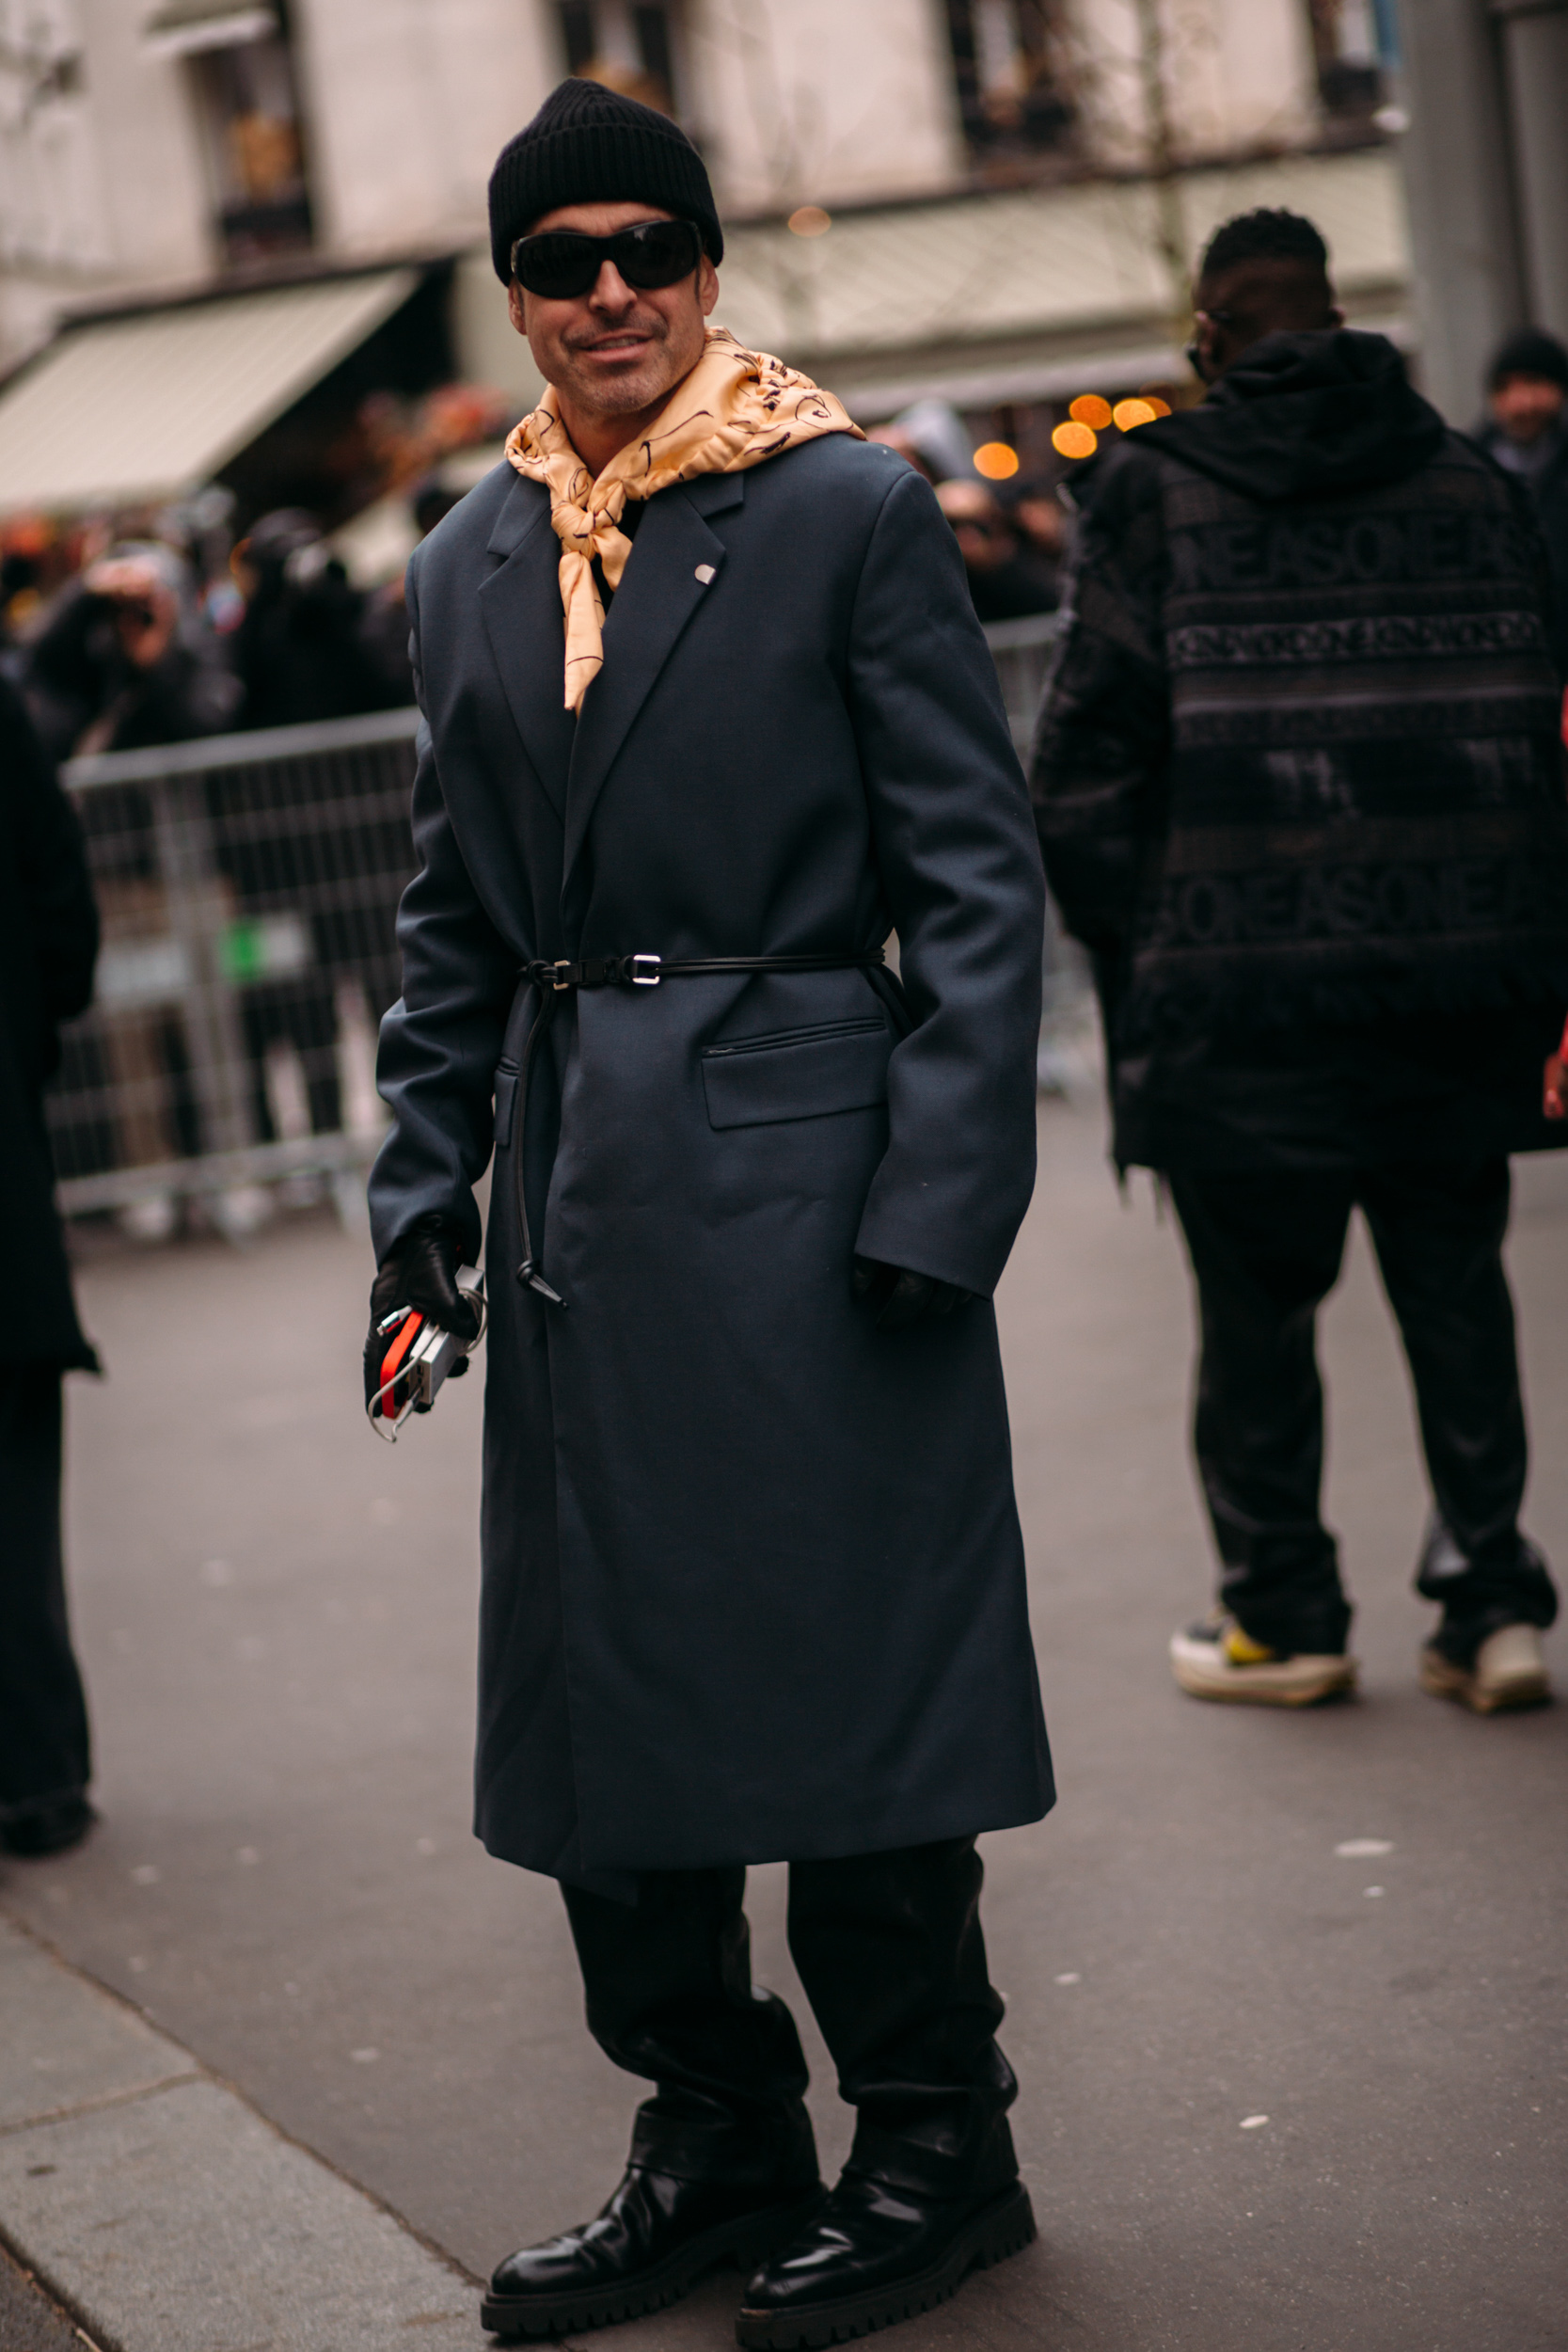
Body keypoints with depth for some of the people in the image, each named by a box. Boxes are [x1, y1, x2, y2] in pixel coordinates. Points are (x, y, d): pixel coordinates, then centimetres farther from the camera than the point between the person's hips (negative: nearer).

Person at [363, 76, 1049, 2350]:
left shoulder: (850, 512, -3)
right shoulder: (470, 565, 12)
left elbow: (979, 881, -6)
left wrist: (937, 1202, -13)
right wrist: (422, 1200, 10)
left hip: (801, 1170, -5)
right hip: (579, 1200, 6)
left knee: (840, 1670, 0)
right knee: (596, 1692, 9)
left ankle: (934, 2145, 18)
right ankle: (718, 2145, 24)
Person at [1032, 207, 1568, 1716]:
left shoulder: (1150, 493, -2)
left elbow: (1090, 755, -5)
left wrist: (1123, 942, 6)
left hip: (1238, 982, -3)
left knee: (1255, 1307, 7)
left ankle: (1281, 1617, 16)